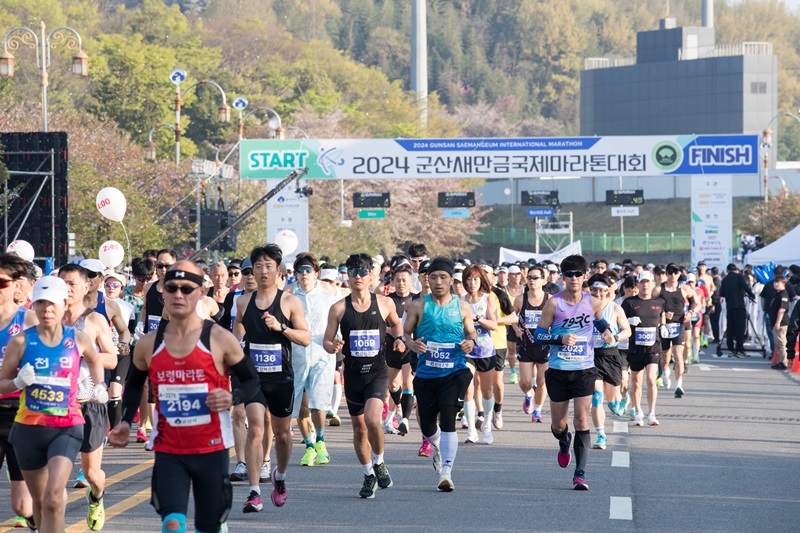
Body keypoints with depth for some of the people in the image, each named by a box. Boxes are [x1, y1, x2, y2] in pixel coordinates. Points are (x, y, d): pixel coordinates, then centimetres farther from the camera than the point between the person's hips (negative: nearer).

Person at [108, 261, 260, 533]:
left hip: (212, 449, -1)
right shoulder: (149, 344, 2)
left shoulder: (220, 339, -6)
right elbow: (134, 384, 21)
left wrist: (232, 397, -17)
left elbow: (251, 381, 4)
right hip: (168, 451, 1)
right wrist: (126, 422, 7)